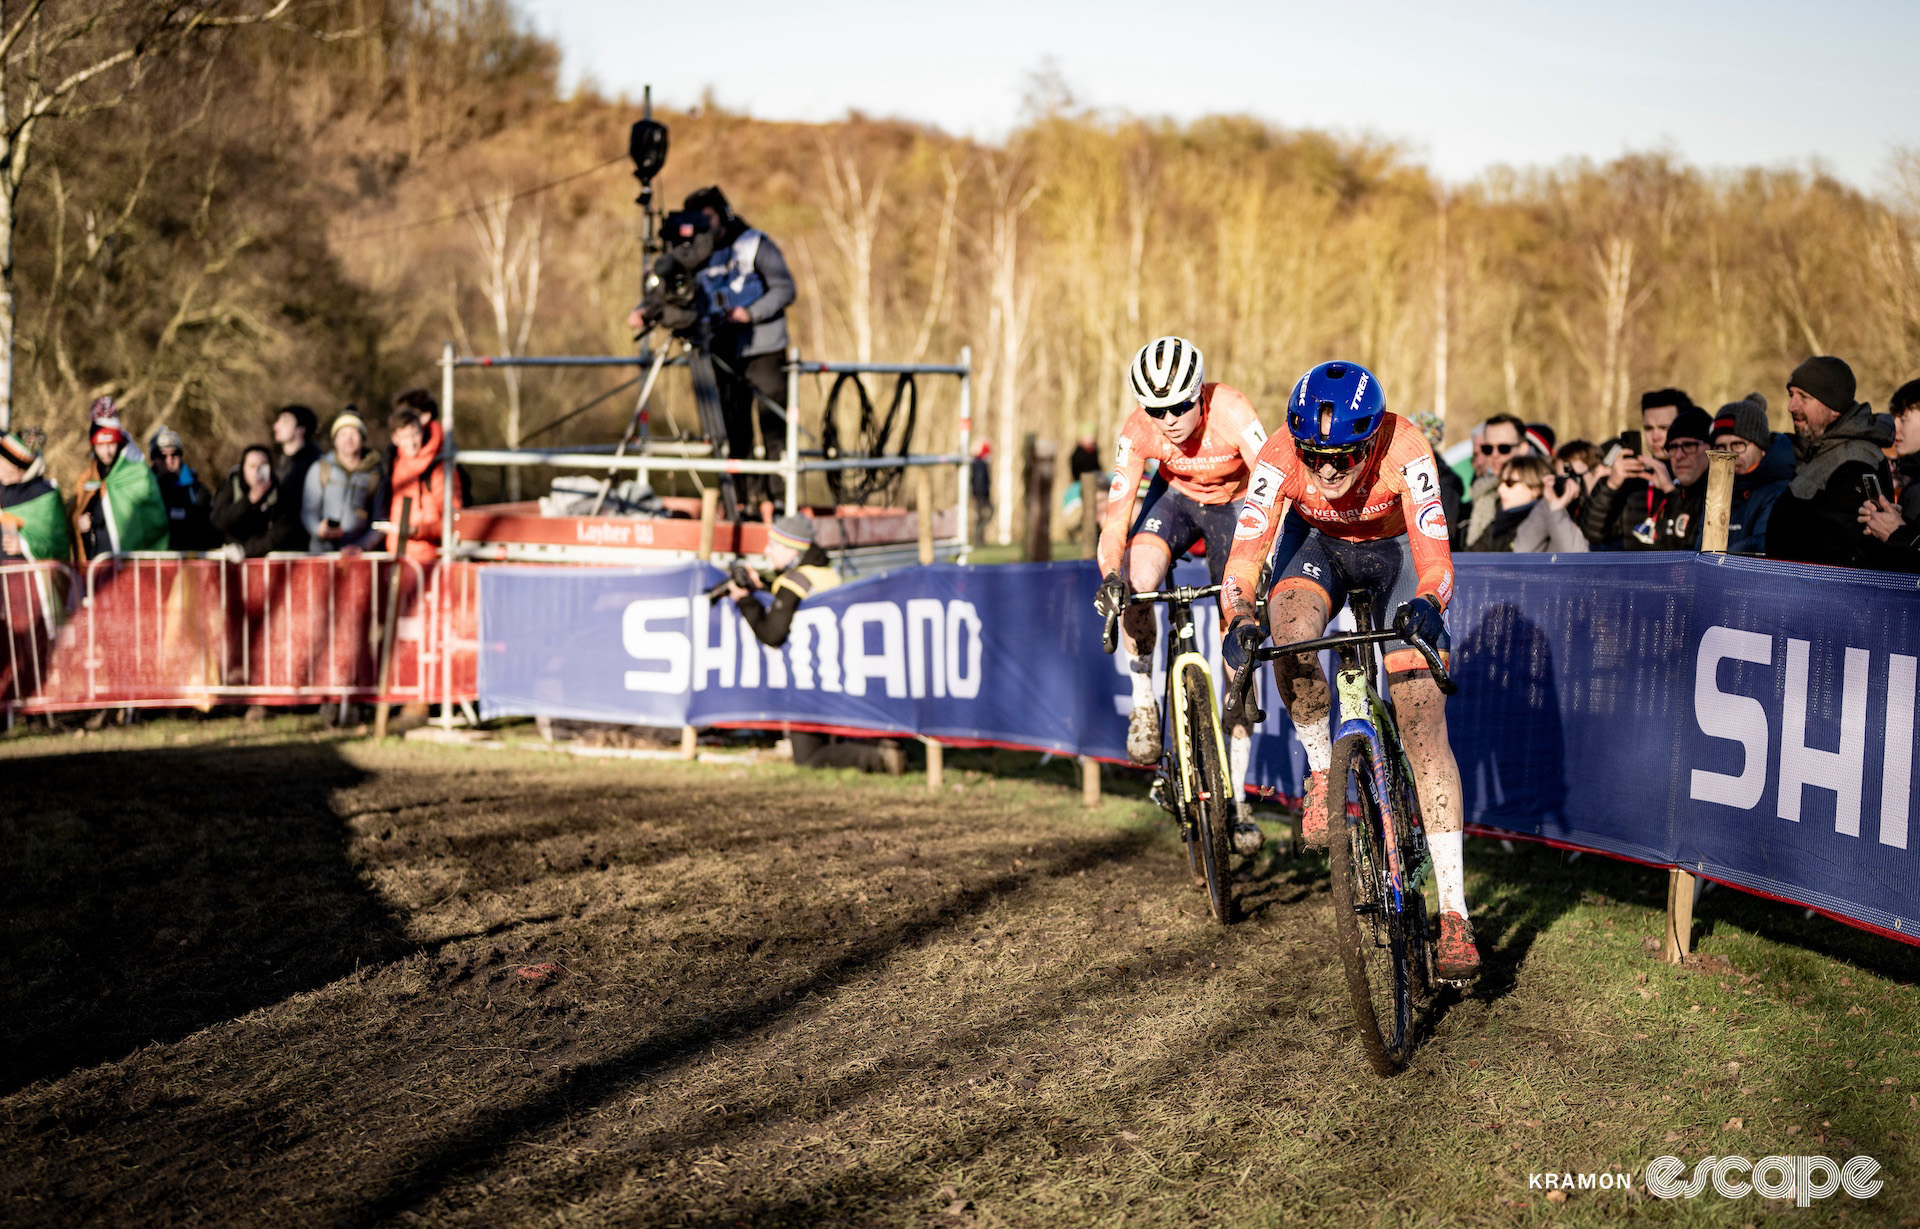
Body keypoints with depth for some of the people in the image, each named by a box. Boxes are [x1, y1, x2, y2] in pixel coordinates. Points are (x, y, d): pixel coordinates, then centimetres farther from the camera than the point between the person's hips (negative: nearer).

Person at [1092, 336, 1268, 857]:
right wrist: (1110, 575, -45)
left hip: (1232, 506, -1)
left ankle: (1238, 799, 3)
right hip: (1175, 497, 1)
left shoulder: (1230, 412, -35)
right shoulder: (1137, 432, -27)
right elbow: (1115, 514, -28)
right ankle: (1144, 702, -11)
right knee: (1136, 578, -33)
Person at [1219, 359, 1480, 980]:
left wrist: (1428, 603, -63)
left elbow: (1433, 551, -42)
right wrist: (1239, 617, -54)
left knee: (1422, 724, -14)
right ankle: (1320, 769, -5)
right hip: (1318, 544, 2)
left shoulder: (1404, 449, -36)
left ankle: (1455, 913, -13)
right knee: (1288, 632, -35)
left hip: (1395, 550, -2)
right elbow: (1247, 549, -35)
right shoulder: (1281, 457, -32)